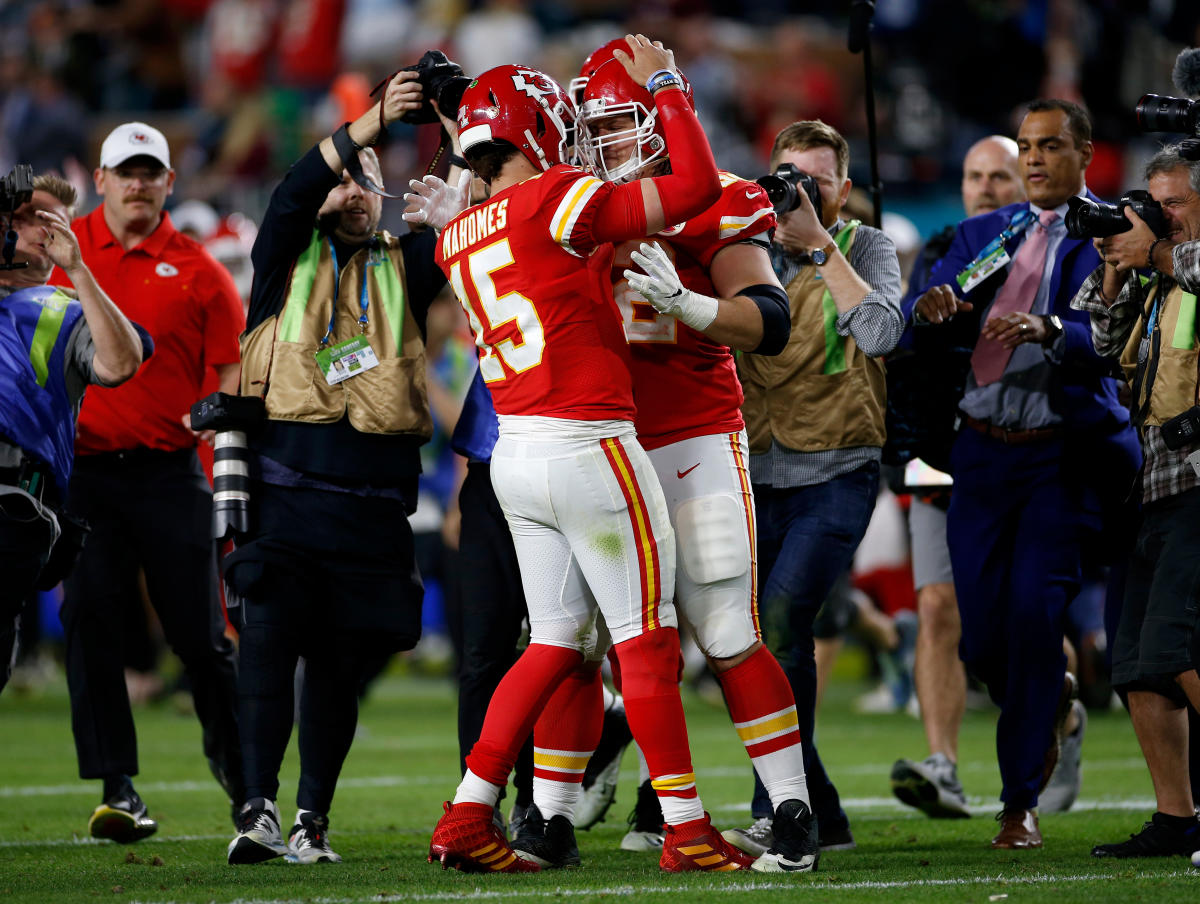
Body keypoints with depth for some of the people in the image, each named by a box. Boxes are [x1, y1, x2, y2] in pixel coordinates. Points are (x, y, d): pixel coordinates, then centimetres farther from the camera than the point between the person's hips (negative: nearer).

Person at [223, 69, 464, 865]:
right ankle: (259, 808, -15)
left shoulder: (405, 267, 15)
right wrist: (371, 124, -21)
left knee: (339, 663, 5)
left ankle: (314, 818, 10)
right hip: (285, 492, -2)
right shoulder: (288, 259, 11)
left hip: (372, 506, 2)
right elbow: (294, 194, -9)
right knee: (269, 643, -12)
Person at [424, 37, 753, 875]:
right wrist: (665, 86, 0)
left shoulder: (459, 239, 10)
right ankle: (687, 832, 3)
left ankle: (466, 819, 9)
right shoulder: (557, 201, -12)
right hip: (588, 449, -8)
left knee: (558, 643, 13)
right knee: (648, 640, 0)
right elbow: (697, 188, -10)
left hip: (515, 456, 8)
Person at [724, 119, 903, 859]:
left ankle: (778, 817, -21)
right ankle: (822, 818, 14)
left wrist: (818, 244, -20)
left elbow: (881, 333, -19)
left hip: (837, 474, -4)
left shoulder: (865, 249, -1)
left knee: (781, 619, -21)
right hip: (758, 474, 4)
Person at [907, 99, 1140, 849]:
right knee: (981, 635, 1)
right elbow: (938, 322, 5)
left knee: (1034, 611, -14)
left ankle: (1023, 801, -5)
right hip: (985, 449, 5)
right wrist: (936, 309, -19)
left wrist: (1050, 330, -35)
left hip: (1069, 449, -5)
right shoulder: (984, 233, 16)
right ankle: (1049, 699, 35)